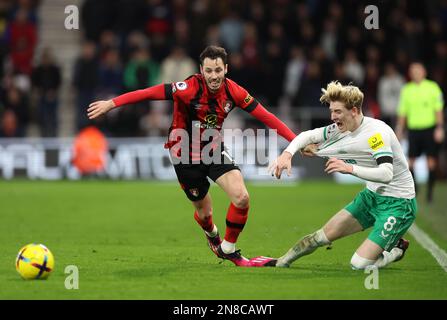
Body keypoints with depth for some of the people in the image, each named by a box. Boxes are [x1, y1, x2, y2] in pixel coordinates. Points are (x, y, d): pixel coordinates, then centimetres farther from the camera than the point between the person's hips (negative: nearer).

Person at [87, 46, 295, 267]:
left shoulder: (233, 91, -14)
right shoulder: (190, 89, -27)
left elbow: (265, 116, -8)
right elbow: (150, 93, -30)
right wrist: (111, 103, -34)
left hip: (214, 150, 3)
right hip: (186, 155, -3)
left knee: (241, 198, -15)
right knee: (204, 211, 10)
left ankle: (228, 249, 7)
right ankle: (211, 234, 49)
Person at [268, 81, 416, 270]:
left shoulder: (376, 132, -26)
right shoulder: (342, 128, -1)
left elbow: (387, 174, -38)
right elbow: (308, 136, 8)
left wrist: (350, 168, -47)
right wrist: (287, 153, -11)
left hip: (398, 203, -8)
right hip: (372, 195, 8)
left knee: (359, 264, -12)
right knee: (325, 235, 7)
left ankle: (397, 249, 13)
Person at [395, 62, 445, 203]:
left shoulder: (433, 87, 1)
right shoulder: (406, 90, 8)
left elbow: (438, 109, 0)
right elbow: (402, 112, 13)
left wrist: (439, 128, -8)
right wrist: (399, 130, 9)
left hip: (430, 128, -2)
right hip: (414, 129, 2)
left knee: (431, 161, -4)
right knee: (411, 161, -2)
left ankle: (430, 191, 5)